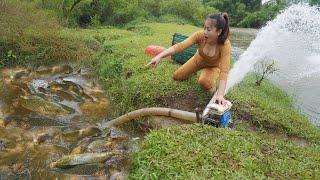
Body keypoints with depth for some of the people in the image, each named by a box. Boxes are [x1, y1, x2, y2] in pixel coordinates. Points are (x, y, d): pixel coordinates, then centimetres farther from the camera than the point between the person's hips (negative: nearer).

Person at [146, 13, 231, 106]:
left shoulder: (225, 45, -38)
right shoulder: (200, 35, -32)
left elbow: (224, 71, -42)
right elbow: (180, 46, -40)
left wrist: (220, 94, -53)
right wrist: (159, 56, -52)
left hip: (213, 66, -3)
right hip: (198, 60, 3)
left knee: (203, 82, -33)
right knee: (176, 77, 7)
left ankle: (211, 84, 3)